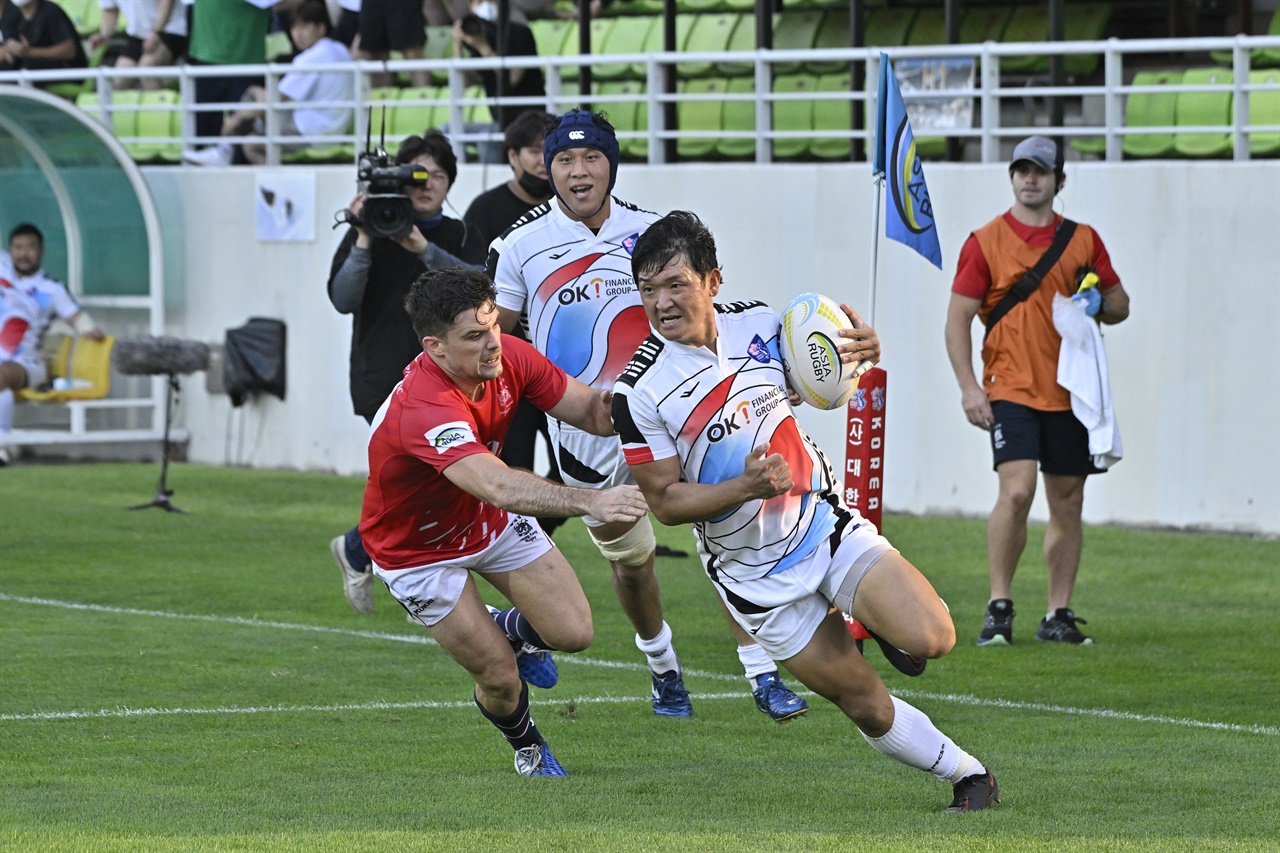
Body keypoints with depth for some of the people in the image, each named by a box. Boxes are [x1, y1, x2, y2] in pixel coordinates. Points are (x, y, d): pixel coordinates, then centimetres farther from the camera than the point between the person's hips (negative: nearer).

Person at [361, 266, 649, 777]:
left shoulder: (509, 357, -21)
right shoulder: (423, 409, -43)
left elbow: (584, 410, -12)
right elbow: (499, 488, -56)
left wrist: (607, 406, -36)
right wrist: (590, 501, -67)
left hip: (491, 522, 6)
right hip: (419, 551, -6)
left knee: (573, 633, -4)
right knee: (500, 678, -4)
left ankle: (512, 629, 32)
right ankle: (527, 748, 31)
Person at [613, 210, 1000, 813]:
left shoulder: (759, 324, -5)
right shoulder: (639, 393, -16)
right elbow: (665, 502, -12)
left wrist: (865, 350, -10)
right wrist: (747, 486, -28)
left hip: (826, 524, 2)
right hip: (757, 577, -2)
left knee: (930, 639, -18)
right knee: (868, 708, -1)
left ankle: (876, 617, 14)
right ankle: (968, 775, 21)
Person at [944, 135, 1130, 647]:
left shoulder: (1083, 240, 11)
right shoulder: (986, 241, 2)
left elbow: (1120, 305, 18)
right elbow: (958, 318, 1)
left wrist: (1096, 303, -6)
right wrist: (968, 386, -10)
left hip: (1070, 391, 4)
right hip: (1011, 390, -4)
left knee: (1068, 505, 5)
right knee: (1016, 491, -20)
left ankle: (1058, 615, 14)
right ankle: (999, 608, -9)